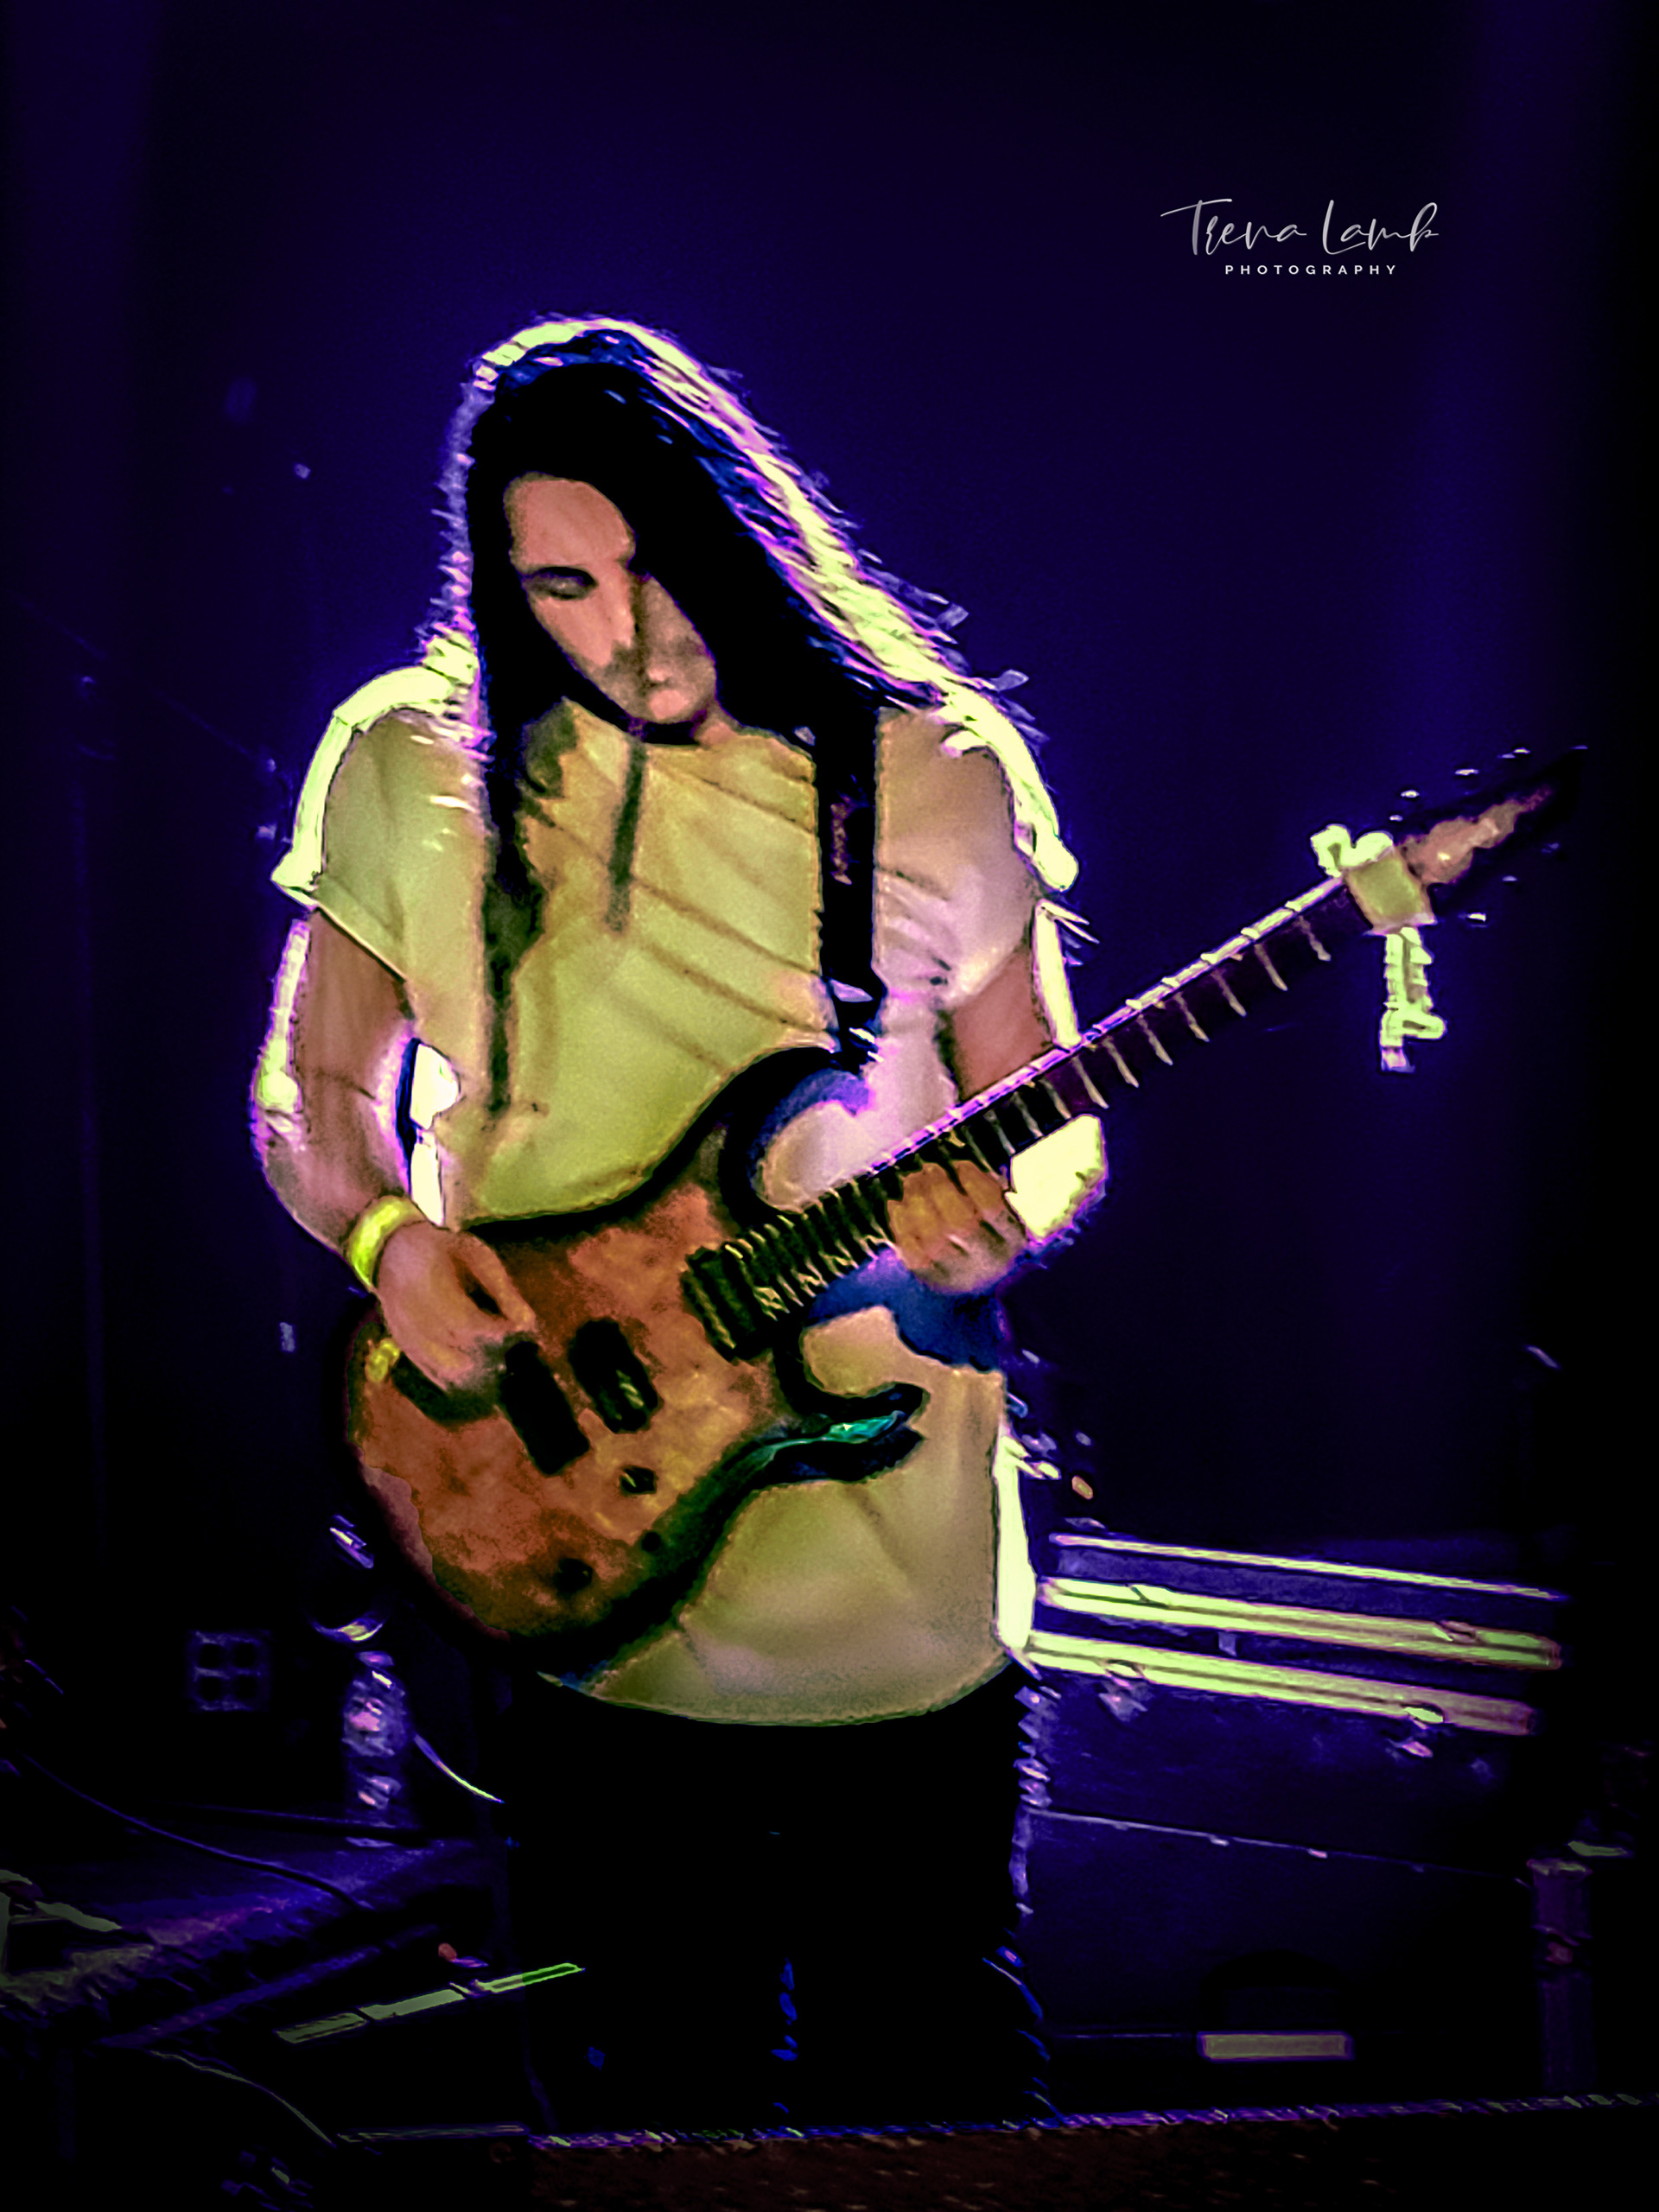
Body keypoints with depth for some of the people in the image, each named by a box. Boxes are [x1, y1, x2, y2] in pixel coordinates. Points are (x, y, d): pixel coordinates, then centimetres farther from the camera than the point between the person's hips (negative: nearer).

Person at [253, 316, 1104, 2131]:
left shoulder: (935, 773, -2)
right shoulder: (410, 768, 0)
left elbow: (1052, 1122, 5)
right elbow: (308, 1088, 10)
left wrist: (1001, 1217, -18)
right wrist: (387, 1235, -11)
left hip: (894, 1582, 0)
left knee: (924, 2083, 12)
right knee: (653, 2088, 13)